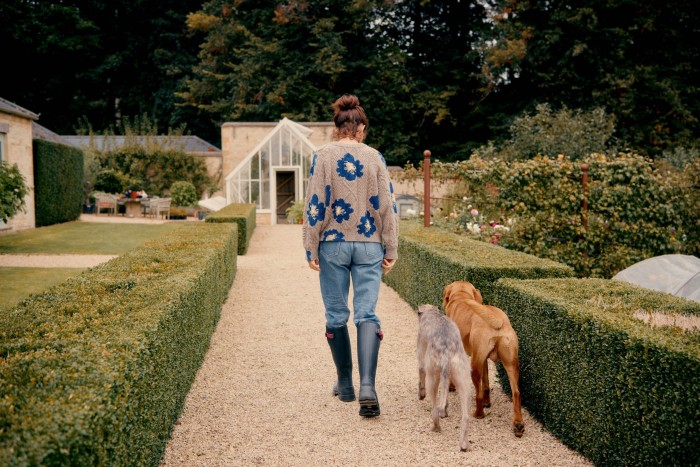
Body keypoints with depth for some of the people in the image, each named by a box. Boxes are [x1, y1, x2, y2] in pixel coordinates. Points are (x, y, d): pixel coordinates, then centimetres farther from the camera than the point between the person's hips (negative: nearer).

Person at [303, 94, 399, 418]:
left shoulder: (323, 156, -3)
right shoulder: (375, 157, 2)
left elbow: (315, 205, -6)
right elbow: (387, 205, 1)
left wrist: (311, 249, -1)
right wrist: (391, 250, 6)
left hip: (334, 243, -1)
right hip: (369, 245, 1)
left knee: (336, 315, 12)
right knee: (367, 314, -1)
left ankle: (345, 385, 22)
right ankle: (367, 387, -17)